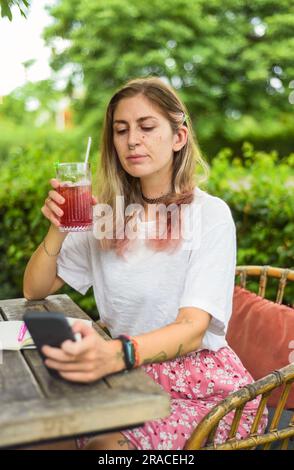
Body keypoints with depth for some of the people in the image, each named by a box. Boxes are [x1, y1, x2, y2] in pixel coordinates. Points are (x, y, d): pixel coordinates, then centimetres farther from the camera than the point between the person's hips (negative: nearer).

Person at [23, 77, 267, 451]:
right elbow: (34, 291, 7)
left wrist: (116, 354, -41)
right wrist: (57, 229, -12)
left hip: (202, 385, -3)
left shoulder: (210, 214, -10)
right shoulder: (107, 216, 4)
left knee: (107, 442, -27)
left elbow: (193, 328, -21)